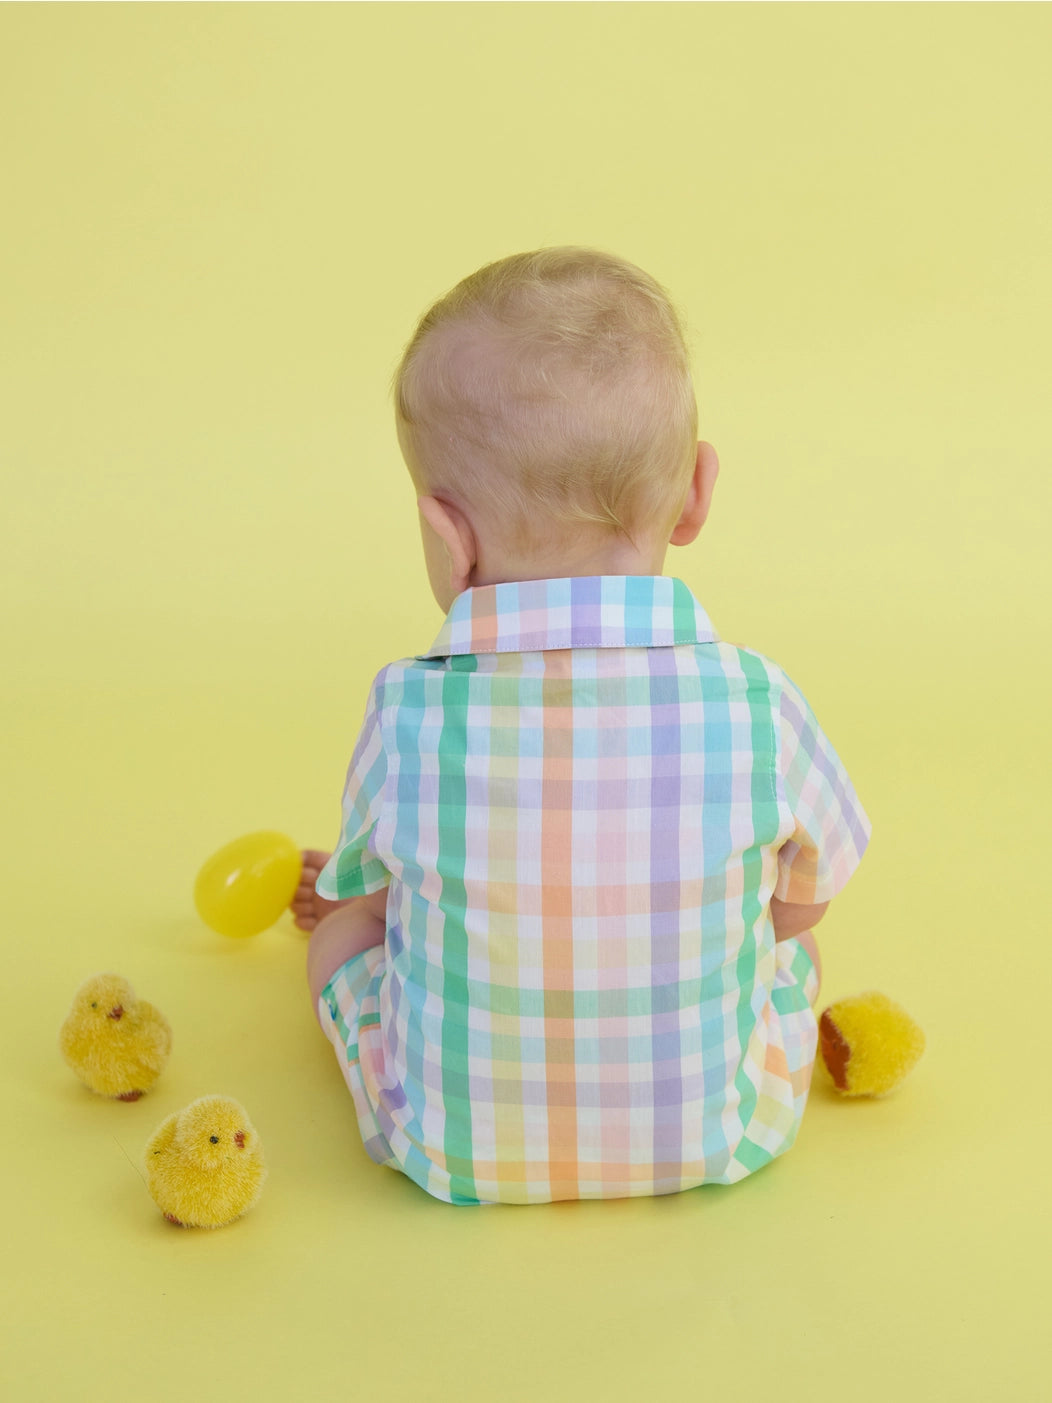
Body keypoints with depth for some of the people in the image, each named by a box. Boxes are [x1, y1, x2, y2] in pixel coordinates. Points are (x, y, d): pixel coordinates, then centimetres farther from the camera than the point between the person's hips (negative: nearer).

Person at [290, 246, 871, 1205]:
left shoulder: (408, 718, -25)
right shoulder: (757, 709, -23)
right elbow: (804, 899, -4)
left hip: (456, 1153, 0)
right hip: (715, 1143, 1)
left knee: (346, 923, 24)